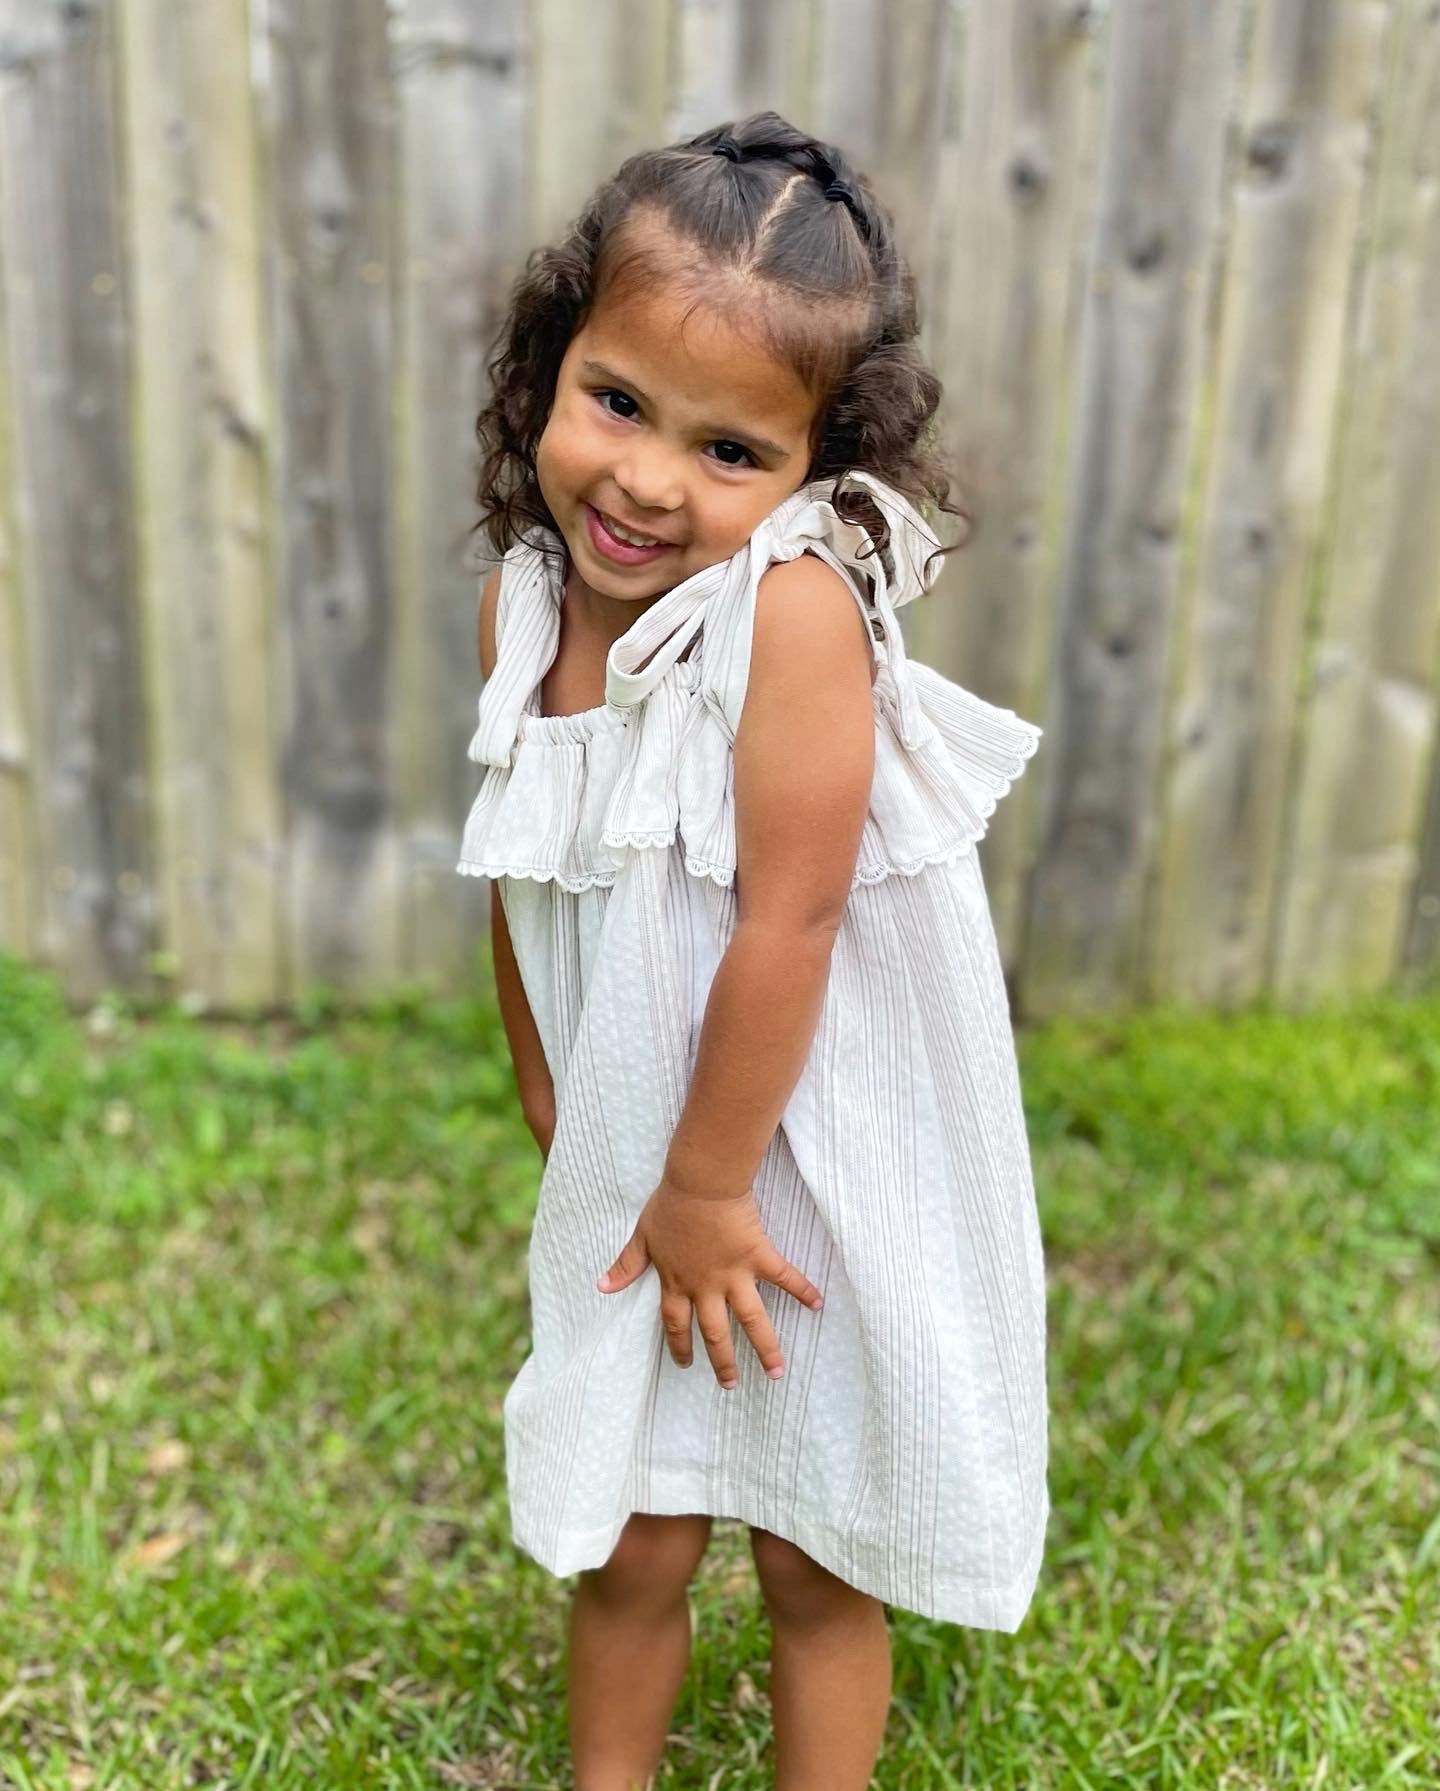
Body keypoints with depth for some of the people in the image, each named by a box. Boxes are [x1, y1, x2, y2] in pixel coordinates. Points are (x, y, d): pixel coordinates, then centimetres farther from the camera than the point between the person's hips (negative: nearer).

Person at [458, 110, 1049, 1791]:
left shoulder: (795, 608, -25)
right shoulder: (523, 599, -4)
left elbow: (787, 923, -24)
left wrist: (709, 1186, -15)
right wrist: (552, 1120, 10)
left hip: (811, 1167, -5)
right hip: (627, 1177, 5)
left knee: (816, 1560, 16)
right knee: (630, 1541, 20)